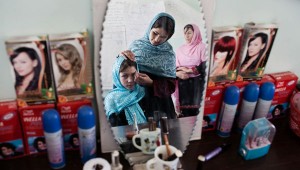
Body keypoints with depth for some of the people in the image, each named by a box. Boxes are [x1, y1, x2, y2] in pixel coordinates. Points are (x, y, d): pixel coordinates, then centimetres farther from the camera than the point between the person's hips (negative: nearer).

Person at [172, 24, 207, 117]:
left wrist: (189, 70, -8)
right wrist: (178, 73, -10)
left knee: (194, 110, -8)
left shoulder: (201, 47, 0)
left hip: (196, 83, -3)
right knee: (184, 110, 0)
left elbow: (205, 66, -7)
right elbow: (175, 66, 11)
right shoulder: (180, 49, 13)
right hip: (183, 84, 3)